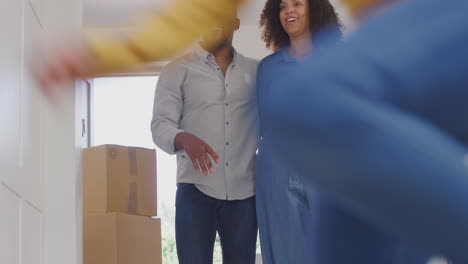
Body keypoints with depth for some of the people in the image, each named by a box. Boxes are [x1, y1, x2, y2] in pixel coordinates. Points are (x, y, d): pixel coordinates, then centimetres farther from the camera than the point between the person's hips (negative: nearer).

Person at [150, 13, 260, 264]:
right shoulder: (177, 71, 6)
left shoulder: (256, 71, 13)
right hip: (195, 191, -2)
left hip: (244, 191, 2)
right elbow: (160, 125, -3)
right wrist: (185, 139, -25)